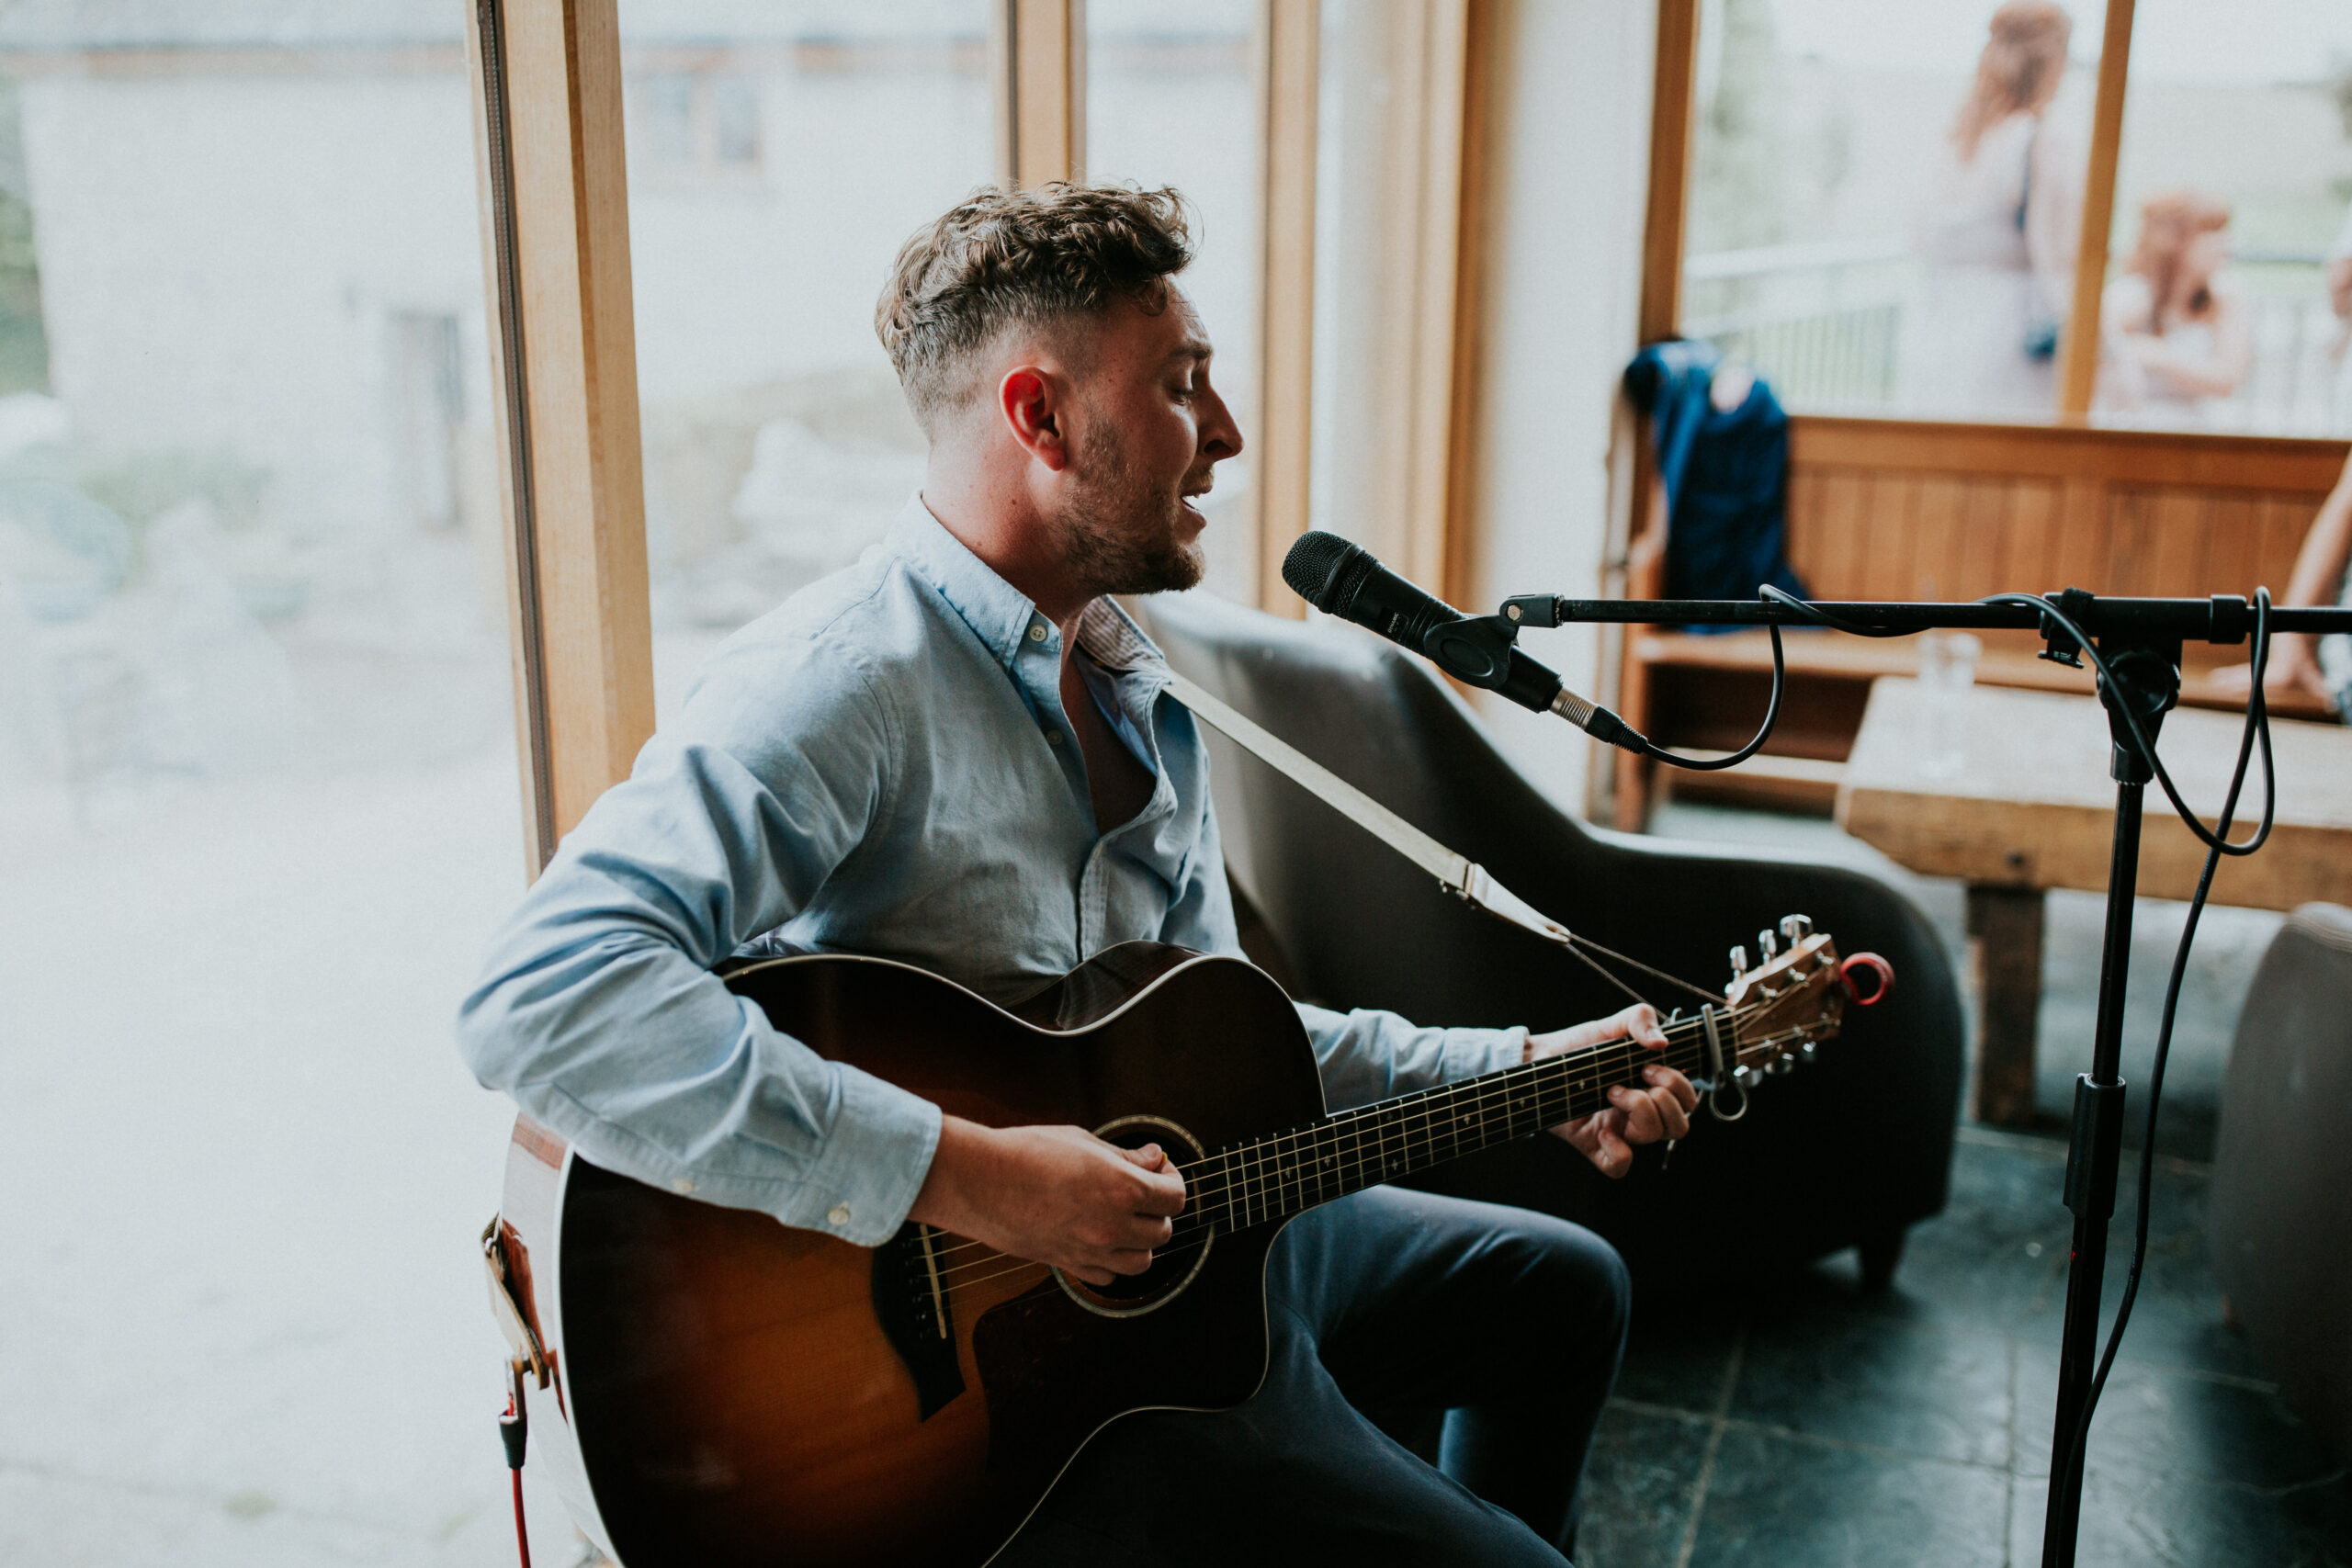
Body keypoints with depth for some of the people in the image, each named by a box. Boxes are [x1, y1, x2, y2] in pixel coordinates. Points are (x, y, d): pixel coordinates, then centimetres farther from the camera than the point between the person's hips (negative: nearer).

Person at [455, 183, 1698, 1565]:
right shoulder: (850, 677, -24)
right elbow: (541, 998, -37)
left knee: (1561, 1284, 23)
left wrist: (1525, 1070, 8)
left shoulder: (1134, 684, 8)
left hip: (1184, 1226, 9)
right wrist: (963, 1176, -37)